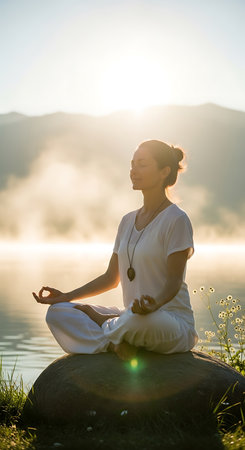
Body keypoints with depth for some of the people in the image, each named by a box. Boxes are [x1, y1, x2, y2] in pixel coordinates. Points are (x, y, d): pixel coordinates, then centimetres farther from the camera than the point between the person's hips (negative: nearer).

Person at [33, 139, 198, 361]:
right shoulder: (128, 221, 14)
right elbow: (111, 278, 17)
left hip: (174, 324, -7)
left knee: (141, 320, -42)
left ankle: (103, 323, -8)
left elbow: (174, 281, -15)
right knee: (57, 313, -4)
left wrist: (154, 304, -36)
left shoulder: (176, 219, -9)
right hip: (132, 319, 7)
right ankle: (113, 344, -25)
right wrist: (66, 297, 9)